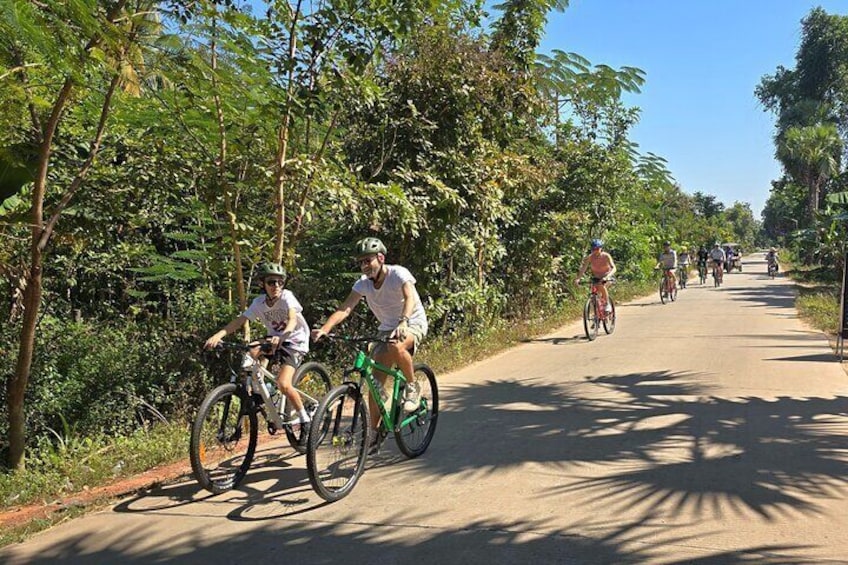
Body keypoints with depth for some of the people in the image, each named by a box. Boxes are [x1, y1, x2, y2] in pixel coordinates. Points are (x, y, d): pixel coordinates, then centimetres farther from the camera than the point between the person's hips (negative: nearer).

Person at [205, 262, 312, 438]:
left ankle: (304, 418, 0)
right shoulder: (259, 303, -8)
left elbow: (293, 318, -37)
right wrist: (218, 335, -34)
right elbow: (239, 320, -17)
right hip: (275, 339, 6)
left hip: (295, 342, -6)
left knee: (283, 384, -23)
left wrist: (282, 336, -58)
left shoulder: (286, 296, -20)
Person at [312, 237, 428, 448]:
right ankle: (374, 433, 7)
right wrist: (324, 329, -37)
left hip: (413, 323, -5)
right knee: (376, 382, -5)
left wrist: (403, 322, -58)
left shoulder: (398, 274, -21)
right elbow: (345, 308, -20)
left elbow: (410, 298, -39)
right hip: (387, 329, 5)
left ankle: (412, 387, -13)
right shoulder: (363, 283, -8)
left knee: (396, 346, -39)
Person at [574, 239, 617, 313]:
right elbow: (583, 268, -21)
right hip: (596, 277, 4)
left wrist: (606, 277, -49)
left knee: (601, 286, -32)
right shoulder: (589, 257, -16)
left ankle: (607, 304, -15)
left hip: (606, 276, -4)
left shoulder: (606, 256, -23)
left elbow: (613, 268, -32)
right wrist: (578, 278, -37)